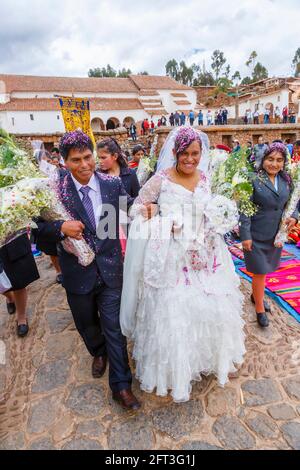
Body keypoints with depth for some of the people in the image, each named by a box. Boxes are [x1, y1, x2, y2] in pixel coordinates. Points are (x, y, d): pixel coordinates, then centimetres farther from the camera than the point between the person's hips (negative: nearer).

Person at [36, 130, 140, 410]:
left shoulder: (113, 184, -6)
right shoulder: (55, 191, -12)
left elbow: (131, 208, 6)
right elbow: (42, 229, -9)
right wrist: (61, 228, -30)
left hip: (110, 269, 0)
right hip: (78, 272, 1)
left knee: (114, 326, 7)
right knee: (86, 323, 23)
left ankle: (121, 386, 26)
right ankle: (98, 352, 56)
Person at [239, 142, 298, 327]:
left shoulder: (286, 180, 4)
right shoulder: (253, 180, -13)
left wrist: (294, 216, -5)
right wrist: (245, 235, -18)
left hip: (276, 235, 5)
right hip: (256, 235, -5)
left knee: (265, 269, 19)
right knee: (260, 272, 4)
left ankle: (256, 295, 44)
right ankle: (260, 309, 23)